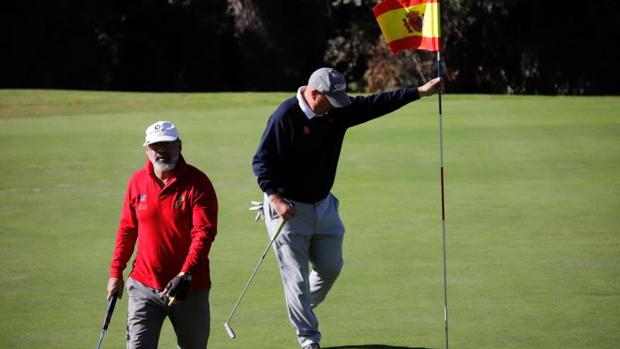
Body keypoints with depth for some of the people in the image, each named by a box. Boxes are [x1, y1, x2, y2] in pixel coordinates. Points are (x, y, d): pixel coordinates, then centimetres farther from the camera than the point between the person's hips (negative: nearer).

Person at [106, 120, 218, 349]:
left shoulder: (197, 182, -9)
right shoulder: (138, 181, 4)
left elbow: (204, 233, -17)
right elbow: (127, 229, 15)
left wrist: (185, 275, -28)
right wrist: (116, 271, 11)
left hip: (188, 287, -2)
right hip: (144, 286, 2)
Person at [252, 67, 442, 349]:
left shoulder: (338, 111, 0)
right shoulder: (285, 116, -19)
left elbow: (376, 104, 4)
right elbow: (261, 161, -17)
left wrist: (419, 92, 1)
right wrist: (275, 197, -27)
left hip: (323, 205, 7)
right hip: (288, 208, -7)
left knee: (330, 268, 10)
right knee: (296, 278, -3)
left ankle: (302, 309, 35)